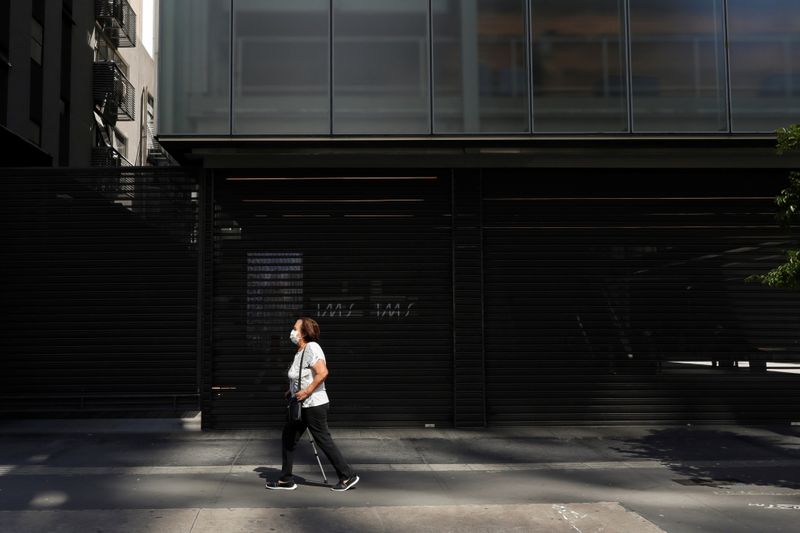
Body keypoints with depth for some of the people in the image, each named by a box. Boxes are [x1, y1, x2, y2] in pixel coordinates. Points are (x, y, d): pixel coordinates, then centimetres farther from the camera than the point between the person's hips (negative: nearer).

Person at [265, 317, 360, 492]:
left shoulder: (312, 348, -18)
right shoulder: (301, 351, 13)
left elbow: (323, 372, -29)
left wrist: (306, 392, -25)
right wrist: (292, 390, 15)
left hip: (314, 405, -10)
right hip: (301, 405, 10)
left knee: (324, 440, -3)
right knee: (288, 438, 12)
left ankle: (348, 476, 8)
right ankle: (286, 480, 20)